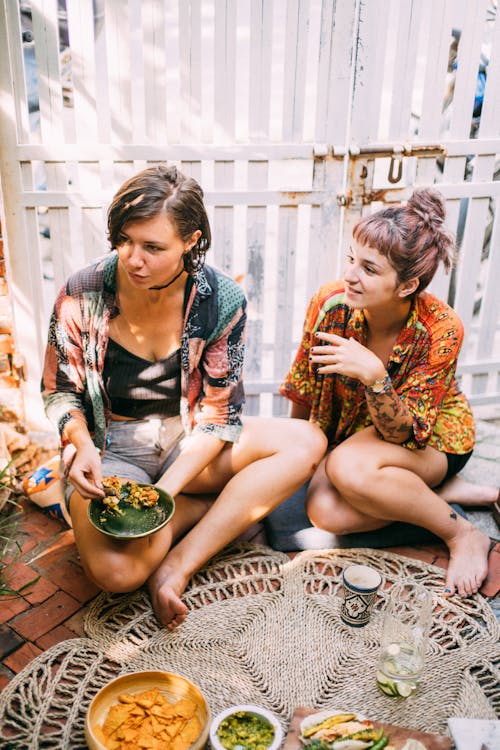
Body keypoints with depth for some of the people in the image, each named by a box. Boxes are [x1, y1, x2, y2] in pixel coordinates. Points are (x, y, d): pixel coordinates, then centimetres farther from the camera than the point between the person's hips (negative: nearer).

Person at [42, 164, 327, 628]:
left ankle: (178, 564, -20)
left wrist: (165, 489, -25)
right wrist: (82, 444, -23)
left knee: (307, 443, -20)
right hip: (111, 450, -2)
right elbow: (59, 390, -1)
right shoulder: (82, 295, -15)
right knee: (115, 569, -32)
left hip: (190, 443, 3)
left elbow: (217, 413, -11)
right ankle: (220, 504, -5)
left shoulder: (221, 300, -14)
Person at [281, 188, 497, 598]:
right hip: (355, 431, 5)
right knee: (325, 511, -25)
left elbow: (405, 433, -27)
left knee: (348, 467, -35)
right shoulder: (330, 303, -21)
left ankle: (464, 534, -12)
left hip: (434, 439, -4)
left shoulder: (441, 329, -29)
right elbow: (303, 390, -2)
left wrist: (374, 375, -46)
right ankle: (451, 492, -4)